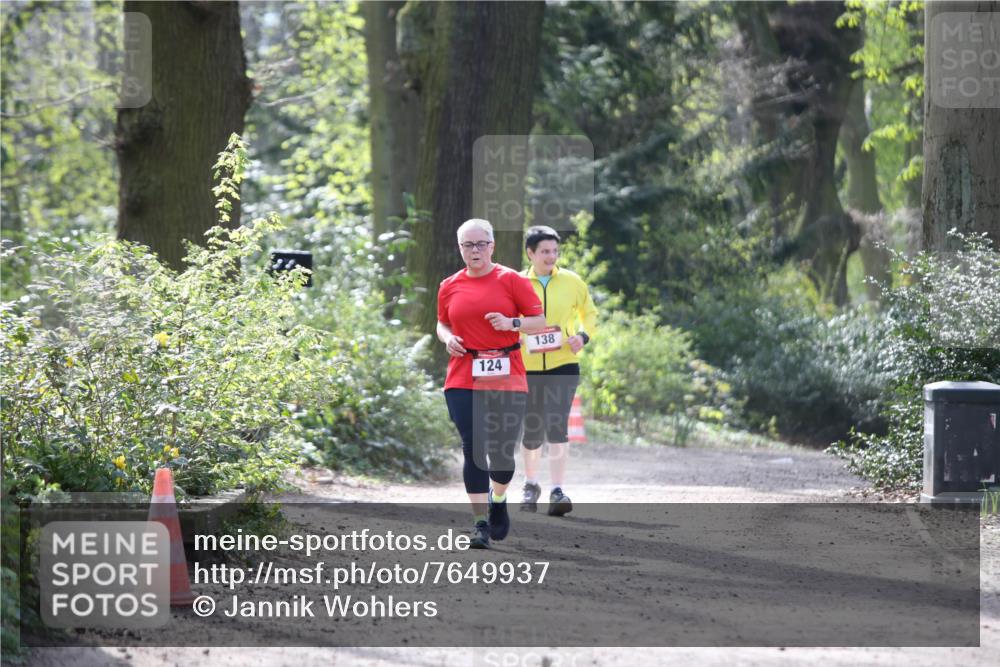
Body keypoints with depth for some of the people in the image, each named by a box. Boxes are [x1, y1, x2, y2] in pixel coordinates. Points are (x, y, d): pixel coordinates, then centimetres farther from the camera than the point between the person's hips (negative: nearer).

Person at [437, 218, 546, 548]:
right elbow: (442, 323, 23)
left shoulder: (511, 280, 1)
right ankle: (480, 523, -6)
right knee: (473, 449, -9)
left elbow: (539, 320, 2)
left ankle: (498, 500, 34)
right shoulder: (449, 287, 9)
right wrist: (447, 338, 1)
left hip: (506, 377, -1)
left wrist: (512, 323, -16)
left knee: (503, 452, 3)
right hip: (463, 380, 1)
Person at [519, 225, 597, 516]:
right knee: (532, 432, 9)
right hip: (528, 368, 1)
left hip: (563, 365, -1)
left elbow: (590, 314, 13)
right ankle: (531, 484, 33)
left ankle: (558, 490, -18)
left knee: (557, 425, -17)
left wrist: (583, 336, -6)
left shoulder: (572, 282, 2)